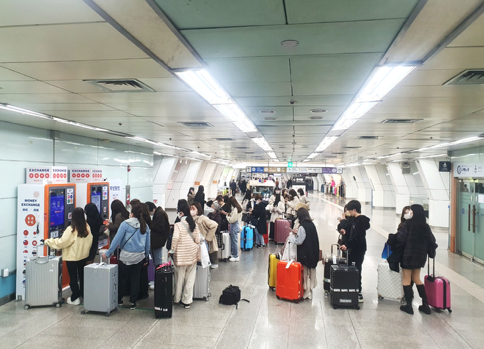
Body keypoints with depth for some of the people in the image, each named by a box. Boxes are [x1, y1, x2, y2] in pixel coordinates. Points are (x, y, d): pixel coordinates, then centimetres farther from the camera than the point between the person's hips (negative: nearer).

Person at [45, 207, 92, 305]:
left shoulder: (71, 229, -21)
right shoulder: (87, 227, -7)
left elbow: (61, 242, -17)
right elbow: (89, 241, 0)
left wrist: (48, 242, -4)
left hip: (71, 257, -5)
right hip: (83, 256, 5)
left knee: (73, 277, 8)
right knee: (82, 275, 17)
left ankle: (75, 298, 15)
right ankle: (84, 295, 28)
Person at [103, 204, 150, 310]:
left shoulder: (126, 224, -10)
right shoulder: (145, 226, 3)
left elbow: (117, 239, -12)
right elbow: (148, 244, 8)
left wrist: (108, 253, -3)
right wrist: (146, 257, 19)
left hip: (126, 256, -3)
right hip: (139, 257, 4)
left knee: (122, 278, 13)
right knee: (135, 279, 12)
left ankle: (119, 300, 29)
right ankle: (133, 303, 17)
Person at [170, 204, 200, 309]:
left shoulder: (178, 225, -11)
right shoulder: (194, 224, 2)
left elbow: (176, 237, -22)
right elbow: (197, 239, 0)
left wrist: (173, 249, -9)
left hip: (181, 254, -3)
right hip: (192, 254, 4)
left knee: (180, 278, 11)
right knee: (190, 278, 9)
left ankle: (177, 299, 28)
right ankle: (187, 301, 15)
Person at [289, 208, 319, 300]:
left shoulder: (302, 227, -19)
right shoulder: (312, 224, 4)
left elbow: (298, 241, -18)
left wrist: (290, 237, -3)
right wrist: (298, 233, 15)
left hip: (305, 254, -7)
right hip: (313, 253, 8)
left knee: (306, 272, 4)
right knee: (311, 271, 15)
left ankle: (307, 292, 13)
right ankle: (310, 289, 25)